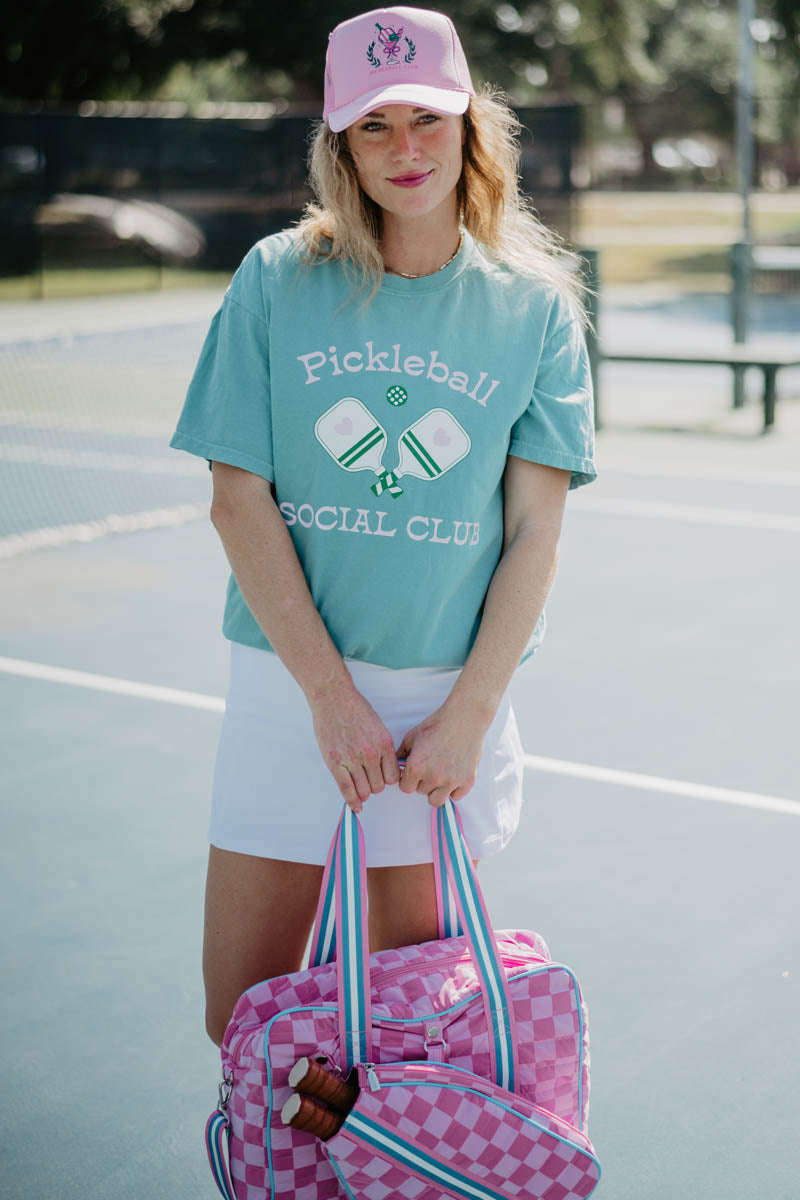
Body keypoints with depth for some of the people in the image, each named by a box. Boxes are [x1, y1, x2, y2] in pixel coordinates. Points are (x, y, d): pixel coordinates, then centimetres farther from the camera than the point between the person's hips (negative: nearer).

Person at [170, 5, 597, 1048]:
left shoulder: (534, 306, 1)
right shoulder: (277, 279, 0)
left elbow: (534, 531, -1)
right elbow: (239, 500, -4)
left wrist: (468, 714, -10)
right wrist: (333, 694, -11)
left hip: (454, 696, 0)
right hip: (289, 684, 0)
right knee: (243, 1019, 4)